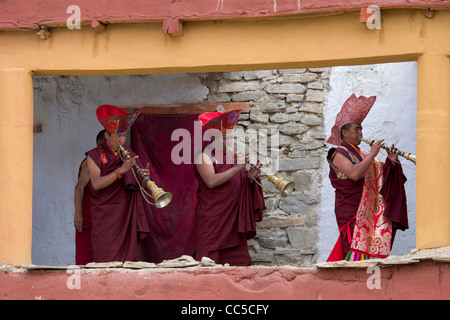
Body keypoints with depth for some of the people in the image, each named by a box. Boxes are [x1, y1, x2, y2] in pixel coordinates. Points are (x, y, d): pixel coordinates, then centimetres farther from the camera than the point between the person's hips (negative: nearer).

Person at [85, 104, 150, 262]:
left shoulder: (128, 153, 12)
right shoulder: (95, 156, -1)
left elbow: (137, 184, 10)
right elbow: (96, 184, -16)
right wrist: (120, 171, -25)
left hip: (127, 217, 4)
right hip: (105, 218, -4)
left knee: (127, 260, 1)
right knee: (106, 261, -9)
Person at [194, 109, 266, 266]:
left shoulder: (233, 156, 16)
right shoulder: (204, 156, -4)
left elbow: (241, 187, 17)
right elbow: (211, 181, -20)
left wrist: (251, 178, -5)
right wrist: (236, 168, -22)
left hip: (233, 217, 6)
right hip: (211, 219, -6)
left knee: (239, 262, 1)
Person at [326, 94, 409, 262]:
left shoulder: (361, 155, 21)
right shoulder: (338, 154, -2)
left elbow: (381, 175, 17)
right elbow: (354, 174, -20)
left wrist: (391, 162, 0)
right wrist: (372, 154, -15)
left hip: (368, 213, 8)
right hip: (351, 209, -8)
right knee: (357, 250, -18)